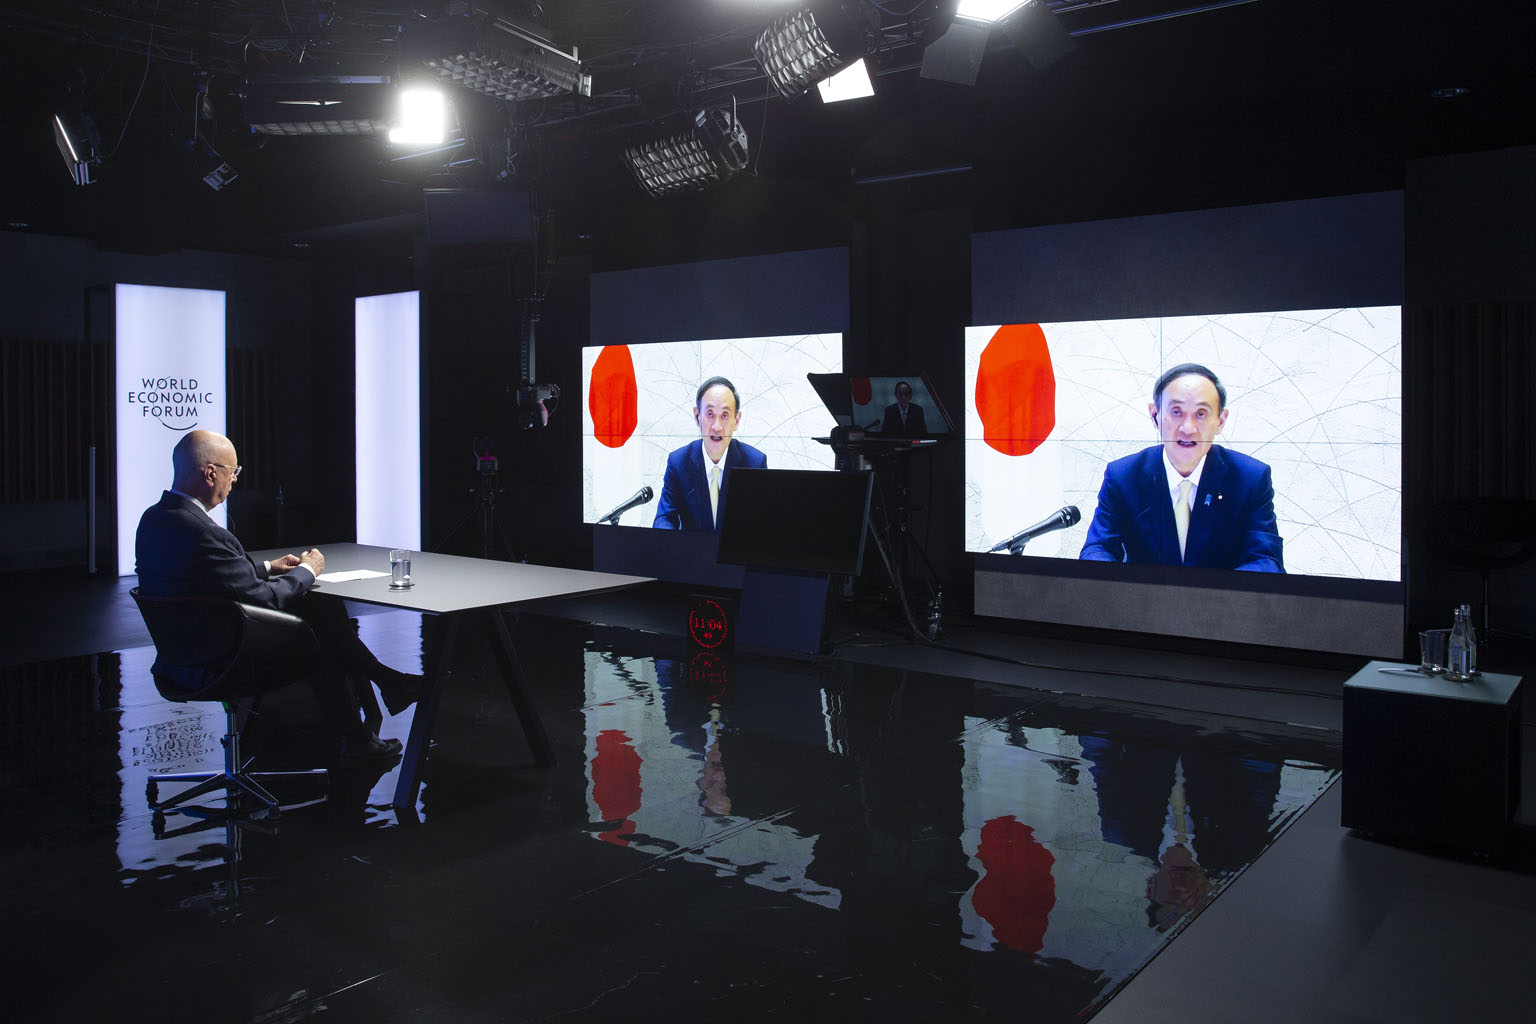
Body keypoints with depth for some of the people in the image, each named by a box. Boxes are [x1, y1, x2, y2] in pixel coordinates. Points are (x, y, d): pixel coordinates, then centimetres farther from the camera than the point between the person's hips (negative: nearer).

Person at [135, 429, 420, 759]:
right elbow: (264, 600, -23)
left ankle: (386, 681, 23)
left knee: (324, 606, 11)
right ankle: (356, 739, 28)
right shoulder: (205, 534, -30)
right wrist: (307, 571, -6)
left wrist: (267, 567, 12)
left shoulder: (153, 518, 1)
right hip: (213, 666, -9)